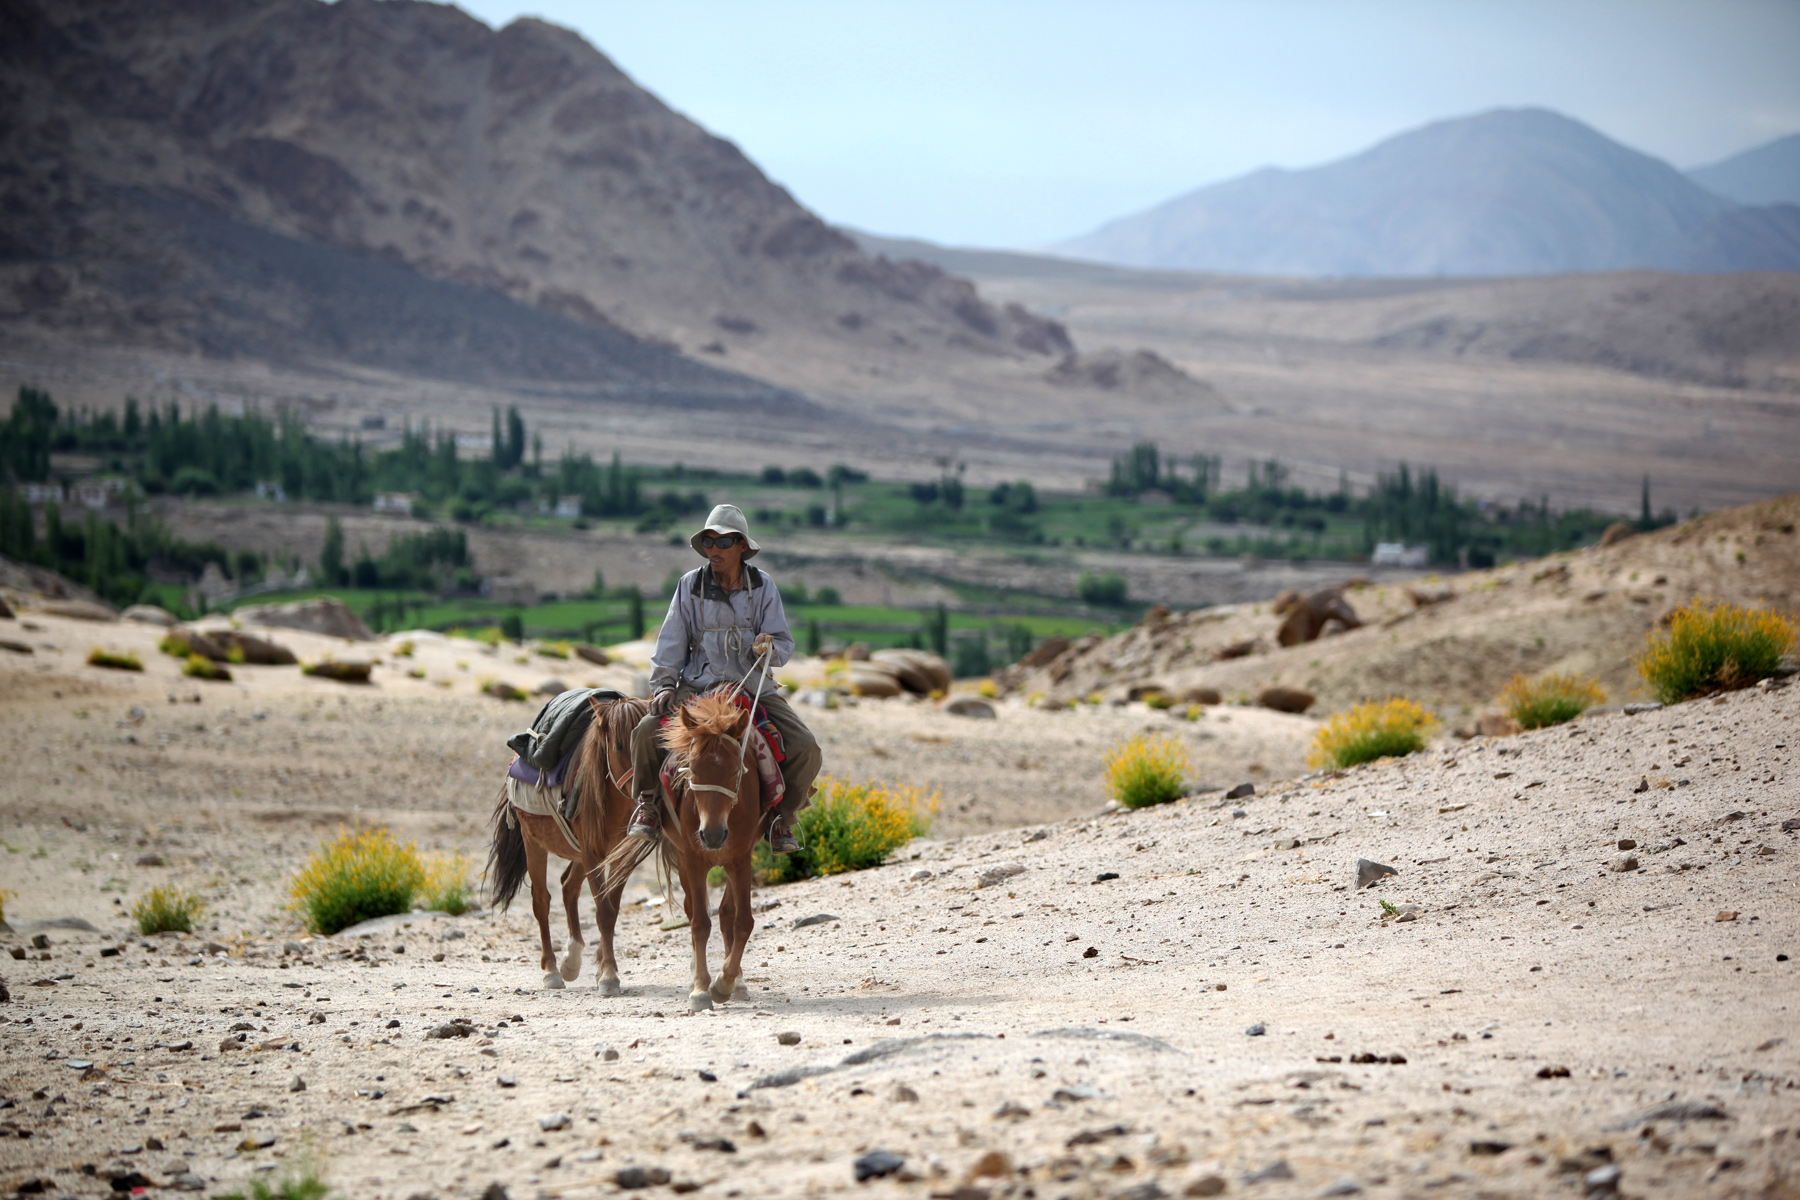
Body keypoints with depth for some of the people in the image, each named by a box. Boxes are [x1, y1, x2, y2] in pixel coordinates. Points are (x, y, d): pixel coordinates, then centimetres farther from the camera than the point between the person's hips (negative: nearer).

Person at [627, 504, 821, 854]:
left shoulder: (763, 586, 3)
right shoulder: (690, 585, 3)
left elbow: (784, 644, 1)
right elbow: (672, 642, 3)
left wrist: (770, 649, -22)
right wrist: (663, 685, -10)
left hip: (756, 688, 1)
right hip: (699, 688, 0)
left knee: (806, 748, -18)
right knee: (647, 731, -25)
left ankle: (782, 815, 5)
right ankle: (647, 802, 1)